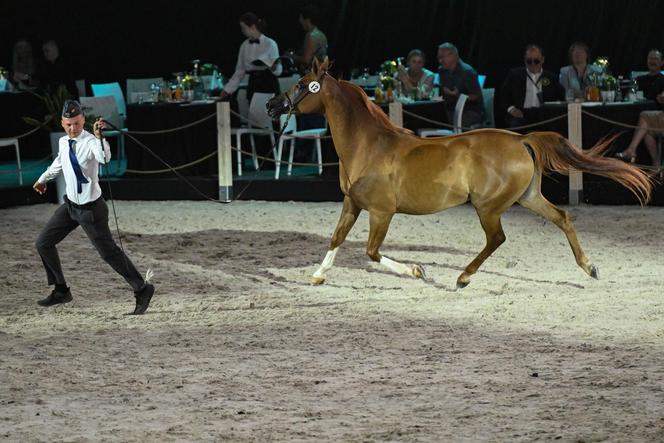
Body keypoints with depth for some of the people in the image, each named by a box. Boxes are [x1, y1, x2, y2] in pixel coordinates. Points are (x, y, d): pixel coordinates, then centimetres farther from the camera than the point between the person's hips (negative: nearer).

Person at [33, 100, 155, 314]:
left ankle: (142, 289, 9)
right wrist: (43, 179, 40)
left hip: (91, 208, -7)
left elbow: (104, 158, -45)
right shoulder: (63, 142, 1)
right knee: (43, 243, 9)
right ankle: (61, 290, 23)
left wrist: (99, 137, -61)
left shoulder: (90, 142, -21)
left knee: (108, 251, -5)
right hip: (71, 205, 8)